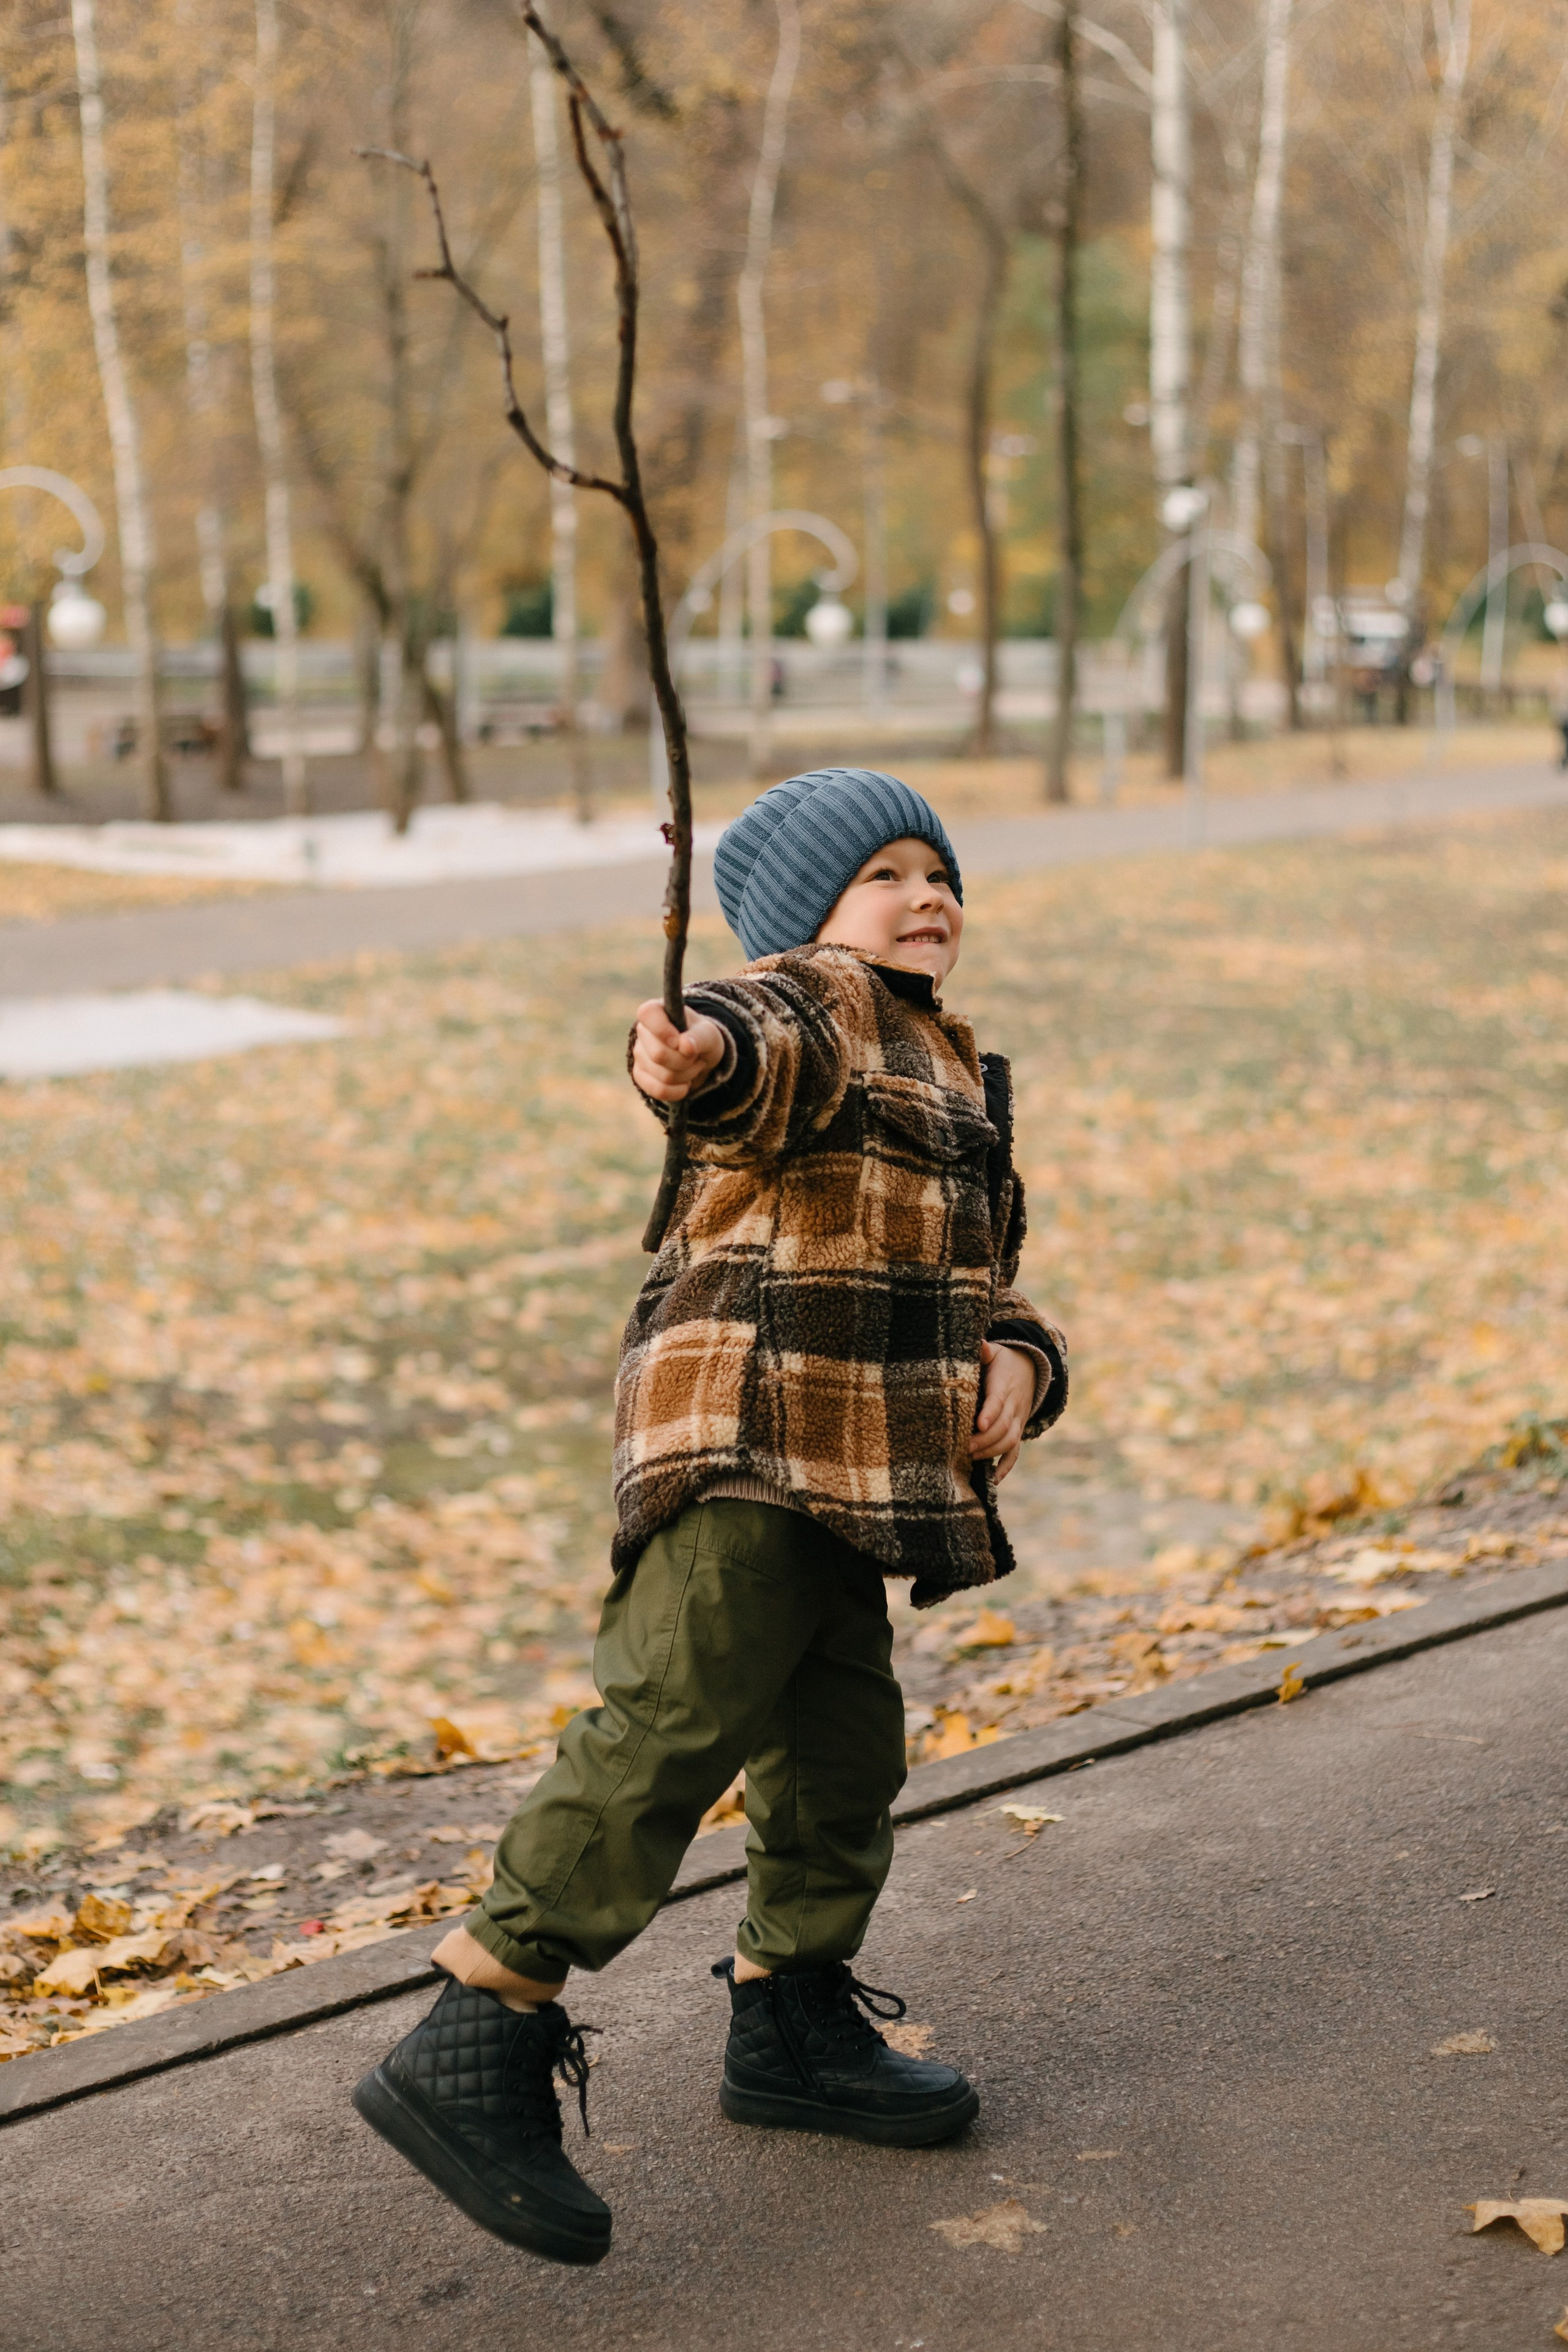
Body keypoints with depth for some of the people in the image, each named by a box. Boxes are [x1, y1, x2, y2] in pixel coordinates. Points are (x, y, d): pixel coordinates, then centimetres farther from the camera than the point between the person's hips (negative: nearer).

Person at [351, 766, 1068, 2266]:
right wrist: (695, 1057, -52)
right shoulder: (805, 1002, -2)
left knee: (842, 1749, 15)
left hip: (852, 1471, 9)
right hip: (747, 1431, -9)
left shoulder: (956, 1080, 26)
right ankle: (473, 2051, -16)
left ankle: (794, 2029, 33)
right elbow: (763, 1051, -27)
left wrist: (1015, 1363, 8)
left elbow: (980, 1280, 31)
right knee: (674, 1722, -18)